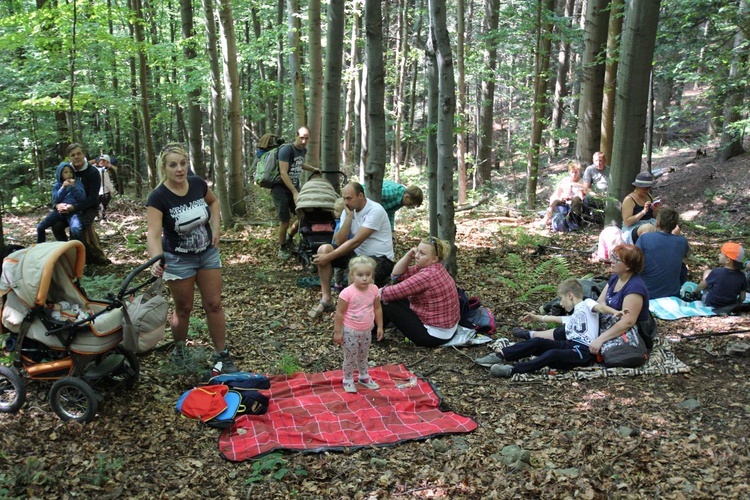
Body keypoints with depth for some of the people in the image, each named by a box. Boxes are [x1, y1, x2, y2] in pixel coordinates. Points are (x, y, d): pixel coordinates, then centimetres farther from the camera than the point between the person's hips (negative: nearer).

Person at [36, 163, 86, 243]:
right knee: (40, 227, -6)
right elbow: (55, 200, 2)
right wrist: (63, 188, -7)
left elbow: (82, 198, -2)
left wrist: (73, 187, -11)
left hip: (73, 210, -3)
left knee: (76, 229, -35)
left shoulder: (78, 184, 8)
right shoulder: (56, 185, 14)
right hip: (59, 210, 4)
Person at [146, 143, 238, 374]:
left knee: (214, 304, 5)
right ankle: (179, 350, 34)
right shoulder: (158, 197, -22)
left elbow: (213, 201, 14)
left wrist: (215, 228, 1)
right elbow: (154, 233, -33)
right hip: (178, 260, -3)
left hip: (208, 253, 4)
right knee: (183, 309, 10)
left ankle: (221, 354, 17)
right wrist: (157, 260, -50)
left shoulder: (197, 184, -9)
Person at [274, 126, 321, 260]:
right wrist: (294, 192, -25)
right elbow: (283, 173, -23)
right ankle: (282, 249, 14)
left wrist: (313, 169, 22)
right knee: (285, 221, -7)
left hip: (295, 187, 7)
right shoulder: (286, 150, -18)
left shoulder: (303, 150, 7)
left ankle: (289, 236, 26)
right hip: (281, 189, -7)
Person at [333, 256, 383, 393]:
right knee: (350, 357, 10)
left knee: (363, 356, 24)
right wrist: (337, 332, -14)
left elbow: (377, 309, 5)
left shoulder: (373, 289, -8)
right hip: (350, 332, -5)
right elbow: (339, 313, -17)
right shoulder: (347, 292, -24)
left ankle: (364, 376, 44)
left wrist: (379, 326, 7)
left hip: (366, 331, 5)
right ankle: (348, 380, 31)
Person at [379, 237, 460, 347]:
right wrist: (408, 255, -8)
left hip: (434, 335, -10)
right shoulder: (428, 268, 2)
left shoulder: (428, 275, -27)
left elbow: (395, 291, -24)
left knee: (386, 303, -8)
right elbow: (397, 275, 6)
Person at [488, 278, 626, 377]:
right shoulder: (573, 317, 31)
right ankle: (501, 355, -19)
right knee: (538, 342, -10)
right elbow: (556, 319, 47)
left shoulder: (586, 304, 6)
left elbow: (600, 307, -15)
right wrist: (538, 318, 60)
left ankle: (513, 369, -48)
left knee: (553, 354, -33)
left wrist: (615, 312, -35)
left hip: (583, 351, -8)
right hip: (568, 345, 8)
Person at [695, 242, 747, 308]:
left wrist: (696, 291, 14)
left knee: (707, 272, 10)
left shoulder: (717, 272, -26)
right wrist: (734, 304, 15)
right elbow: (742, 298, -6)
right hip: (729, 307, 3)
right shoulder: (741, 276, -17)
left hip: (710, 304, -3)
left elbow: (702, 286, -9)